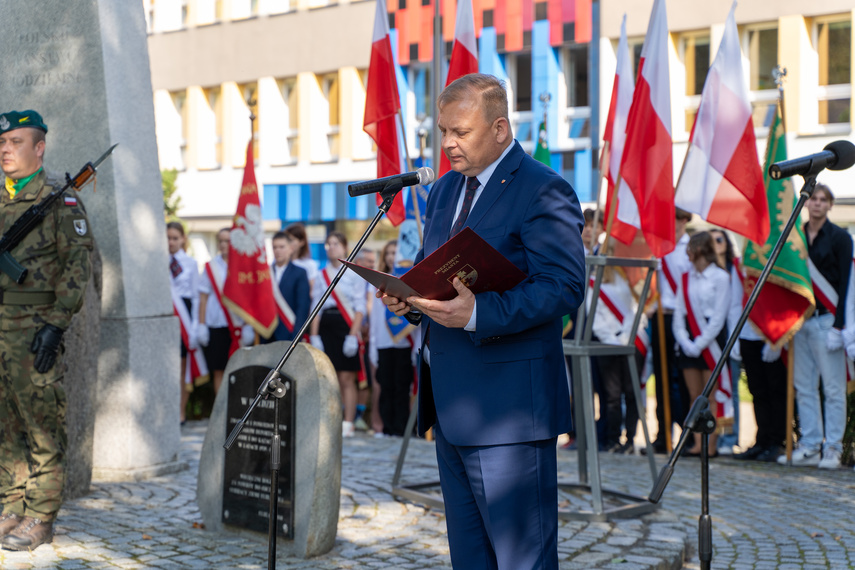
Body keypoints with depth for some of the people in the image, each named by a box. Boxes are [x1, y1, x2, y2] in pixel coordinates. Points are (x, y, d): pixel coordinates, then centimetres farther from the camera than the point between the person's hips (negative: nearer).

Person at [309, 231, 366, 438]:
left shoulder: (355, 274, 1)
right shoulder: (322, 275, 13)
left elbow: (359, 307, -3)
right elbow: (316, 307, 10)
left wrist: (353, 335, -12)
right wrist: (314, 336, 1)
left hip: (346, 326, -4)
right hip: (325, 326, 4)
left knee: (346, 378, -4)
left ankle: (348, 424, 0)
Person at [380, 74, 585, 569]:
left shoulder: (544, 192, -10)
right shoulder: (444, 190, 17)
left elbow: (563, 287, -18)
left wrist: (477, 314, -28)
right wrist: (410, 301, 1)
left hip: (508, 405, -9)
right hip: (451, 404, 9)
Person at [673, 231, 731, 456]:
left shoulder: (720, 277, -5)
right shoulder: (686, 278, 12)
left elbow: (719, 316, -9)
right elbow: (678, 313, 8)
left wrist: (700, 343, -14)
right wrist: (684, 341, -7)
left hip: (711, 338, -5)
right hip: (688, 340, 5)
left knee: (711, 396, -4)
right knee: (694, 396, 5)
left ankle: (711, 445, -1)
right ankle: (697, 443, 7)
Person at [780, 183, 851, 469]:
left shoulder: (839, 237, -2)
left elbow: (845, 283, -7)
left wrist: (838, 326, -13)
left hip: (826, 318, -5)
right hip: (799, 318, 5)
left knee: (833, 386, -2)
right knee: (804, 385, 6)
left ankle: (832, 449, 2)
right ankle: (809, 447, 12)